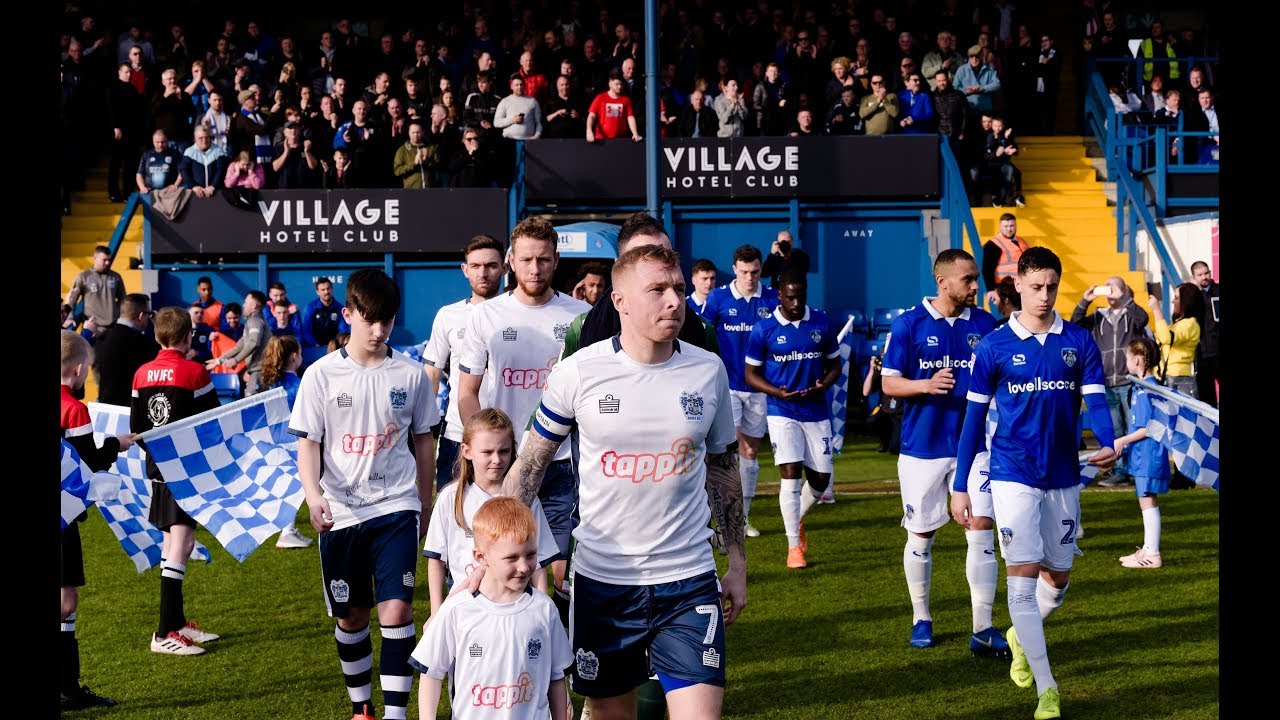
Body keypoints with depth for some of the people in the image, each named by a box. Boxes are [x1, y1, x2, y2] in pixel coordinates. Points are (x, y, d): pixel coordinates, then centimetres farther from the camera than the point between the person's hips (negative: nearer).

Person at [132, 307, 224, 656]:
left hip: (158, 467, 7)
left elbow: (135, 427, 10)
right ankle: (165, 634, -13)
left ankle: (177, 621, 27)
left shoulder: (142, 374, 5)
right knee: (181, 543, -9)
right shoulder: (194, 373, -13)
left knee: (171, 540, 17)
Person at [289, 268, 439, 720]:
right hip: (341, 511, 1)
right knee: (350, 615, 11)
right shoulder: (321, 375, -3)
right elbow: (308, 442, -3)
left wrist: (425, 500, 17)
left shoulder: (410, 374, 0)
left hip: (397, 506, 0)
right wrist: (314, 495, -19)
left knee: (396, 607, -13)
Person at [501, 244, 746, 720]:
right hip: (601, 579, -1)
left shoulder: (709, 371, -1)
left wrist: (737, 564, 13)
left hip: (689, 581, 1)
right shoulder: (578, 372, -7)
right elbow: (531, 464, 2)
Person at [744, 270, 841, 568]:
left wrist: (824, 385, -11)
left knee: (820, 479, 6)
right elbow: (751, 373, 0)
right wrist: (779, 392, -17)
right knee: (791, 475, -12)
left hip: (817, 412, 3)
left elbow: (834, 365, 11)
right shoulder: (764, 328, -5)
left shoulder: (822, 323, 2)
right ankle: (794, 546, -2)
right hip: (782, 412, -3)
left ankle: (797, 520, 36)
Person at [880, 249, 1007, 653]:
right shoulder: (909, 324, -4)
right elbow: (889, 383, -3)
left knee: (981, 527, -8)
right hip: (923, 447, -1)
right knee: (921, 535, 8)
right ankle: (921, 619, 25)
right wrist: (927, 384, -20)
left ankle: (982, 628, -5)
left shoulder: (985, 324, 5)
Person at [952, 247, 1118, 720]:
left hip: (1063, 477, 3)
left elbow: (1095, 400, -4)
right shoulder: (994, 347, -3)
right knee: (1022, 574, -10)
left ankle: (1020, 637, 44)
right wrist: (960, 486, 0)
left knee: (1058, 576, 14)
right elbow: (975, 417, 1)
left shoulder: (1079, 342, 1)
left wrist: (1108, 445, -27)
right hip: (1013, 476, -3)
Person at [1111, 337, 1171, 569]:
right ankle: (1147, 549, 27)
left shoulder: (1146, 390, -18)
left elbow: (1149, 428, -20)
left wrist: (1123, 441, -14)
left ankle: (1153, 556, -1)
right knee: (1146, 502, 17)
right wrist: (1125, 443, 22)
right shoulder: (1140, 387, 12)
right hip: (1142, 455, 10)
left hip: (1149, 455, -10)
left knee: (1148, 501, -5)